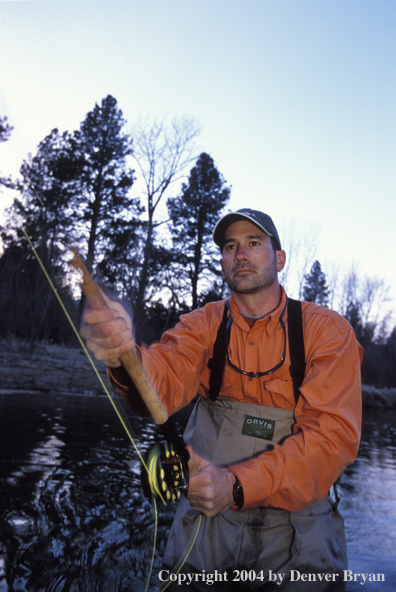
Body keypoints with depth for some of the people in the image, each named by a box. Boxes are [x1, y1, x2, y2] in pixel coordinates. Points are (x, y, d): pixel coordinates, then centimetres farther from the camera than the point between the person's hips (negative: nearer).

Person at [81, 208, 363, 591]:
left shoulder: (328, 330, -6)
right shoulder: (203, 325, 0)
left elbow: (333, 434, -13)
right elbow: (165, 383, -17)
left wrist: (238, 484, -23)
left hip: (295, 520, -1)